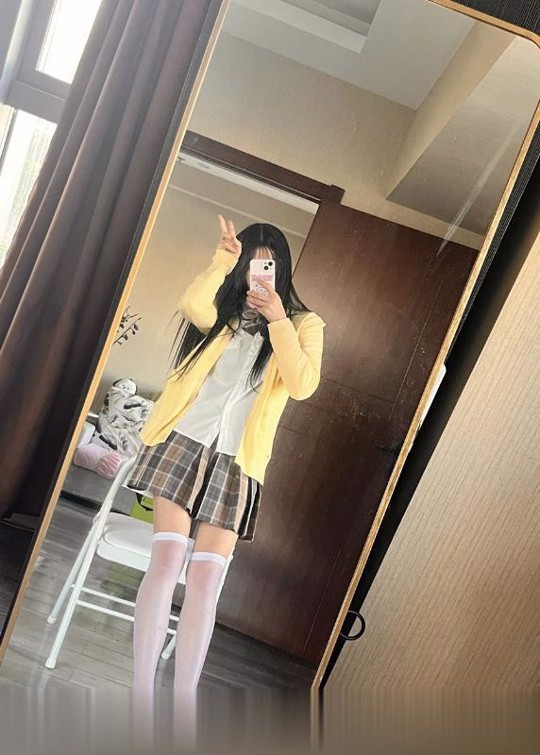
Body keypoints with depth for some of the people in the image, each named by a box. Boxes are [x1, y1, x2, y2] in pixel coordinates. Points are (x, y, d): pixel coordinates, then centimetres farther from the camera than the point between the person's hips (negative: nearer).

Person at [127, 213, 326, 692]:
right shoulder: (224, 306, 15)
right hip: (186, 439, 1)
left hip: (237, 459, 0)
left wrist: (278, 320, -7)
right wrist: (223, 261, -5)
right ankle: (142, 692, 0)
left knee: (206, 579, -4)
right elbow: (194, 309, -10)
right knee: (166, 561, -9)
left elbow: (303, 384, -6)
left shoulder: (304, 324, 13)